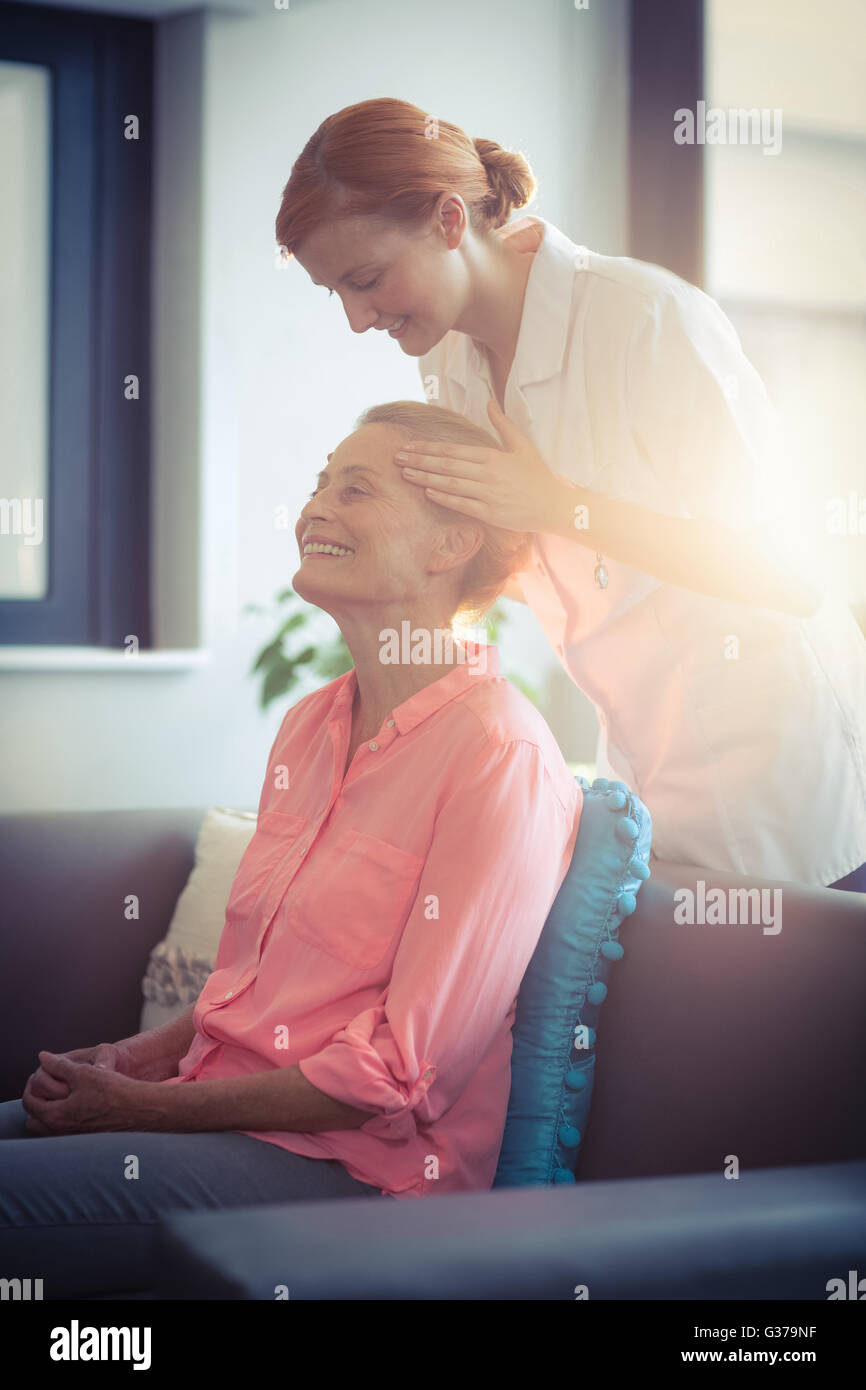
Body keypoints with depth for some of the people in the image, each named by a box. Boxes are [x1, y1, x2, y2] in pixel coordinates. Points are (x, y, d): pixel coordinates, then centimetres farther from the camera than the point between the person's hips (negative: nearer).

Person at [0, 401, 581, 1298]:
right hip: (223, 1106, 8)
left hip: (353, 1165, -7)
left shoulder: (502, 756, -15)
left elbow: (403, 1074, -17)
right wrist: (131, 1058, 0)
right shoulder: (312, 724, 11)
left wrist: (142, 1105, -12)